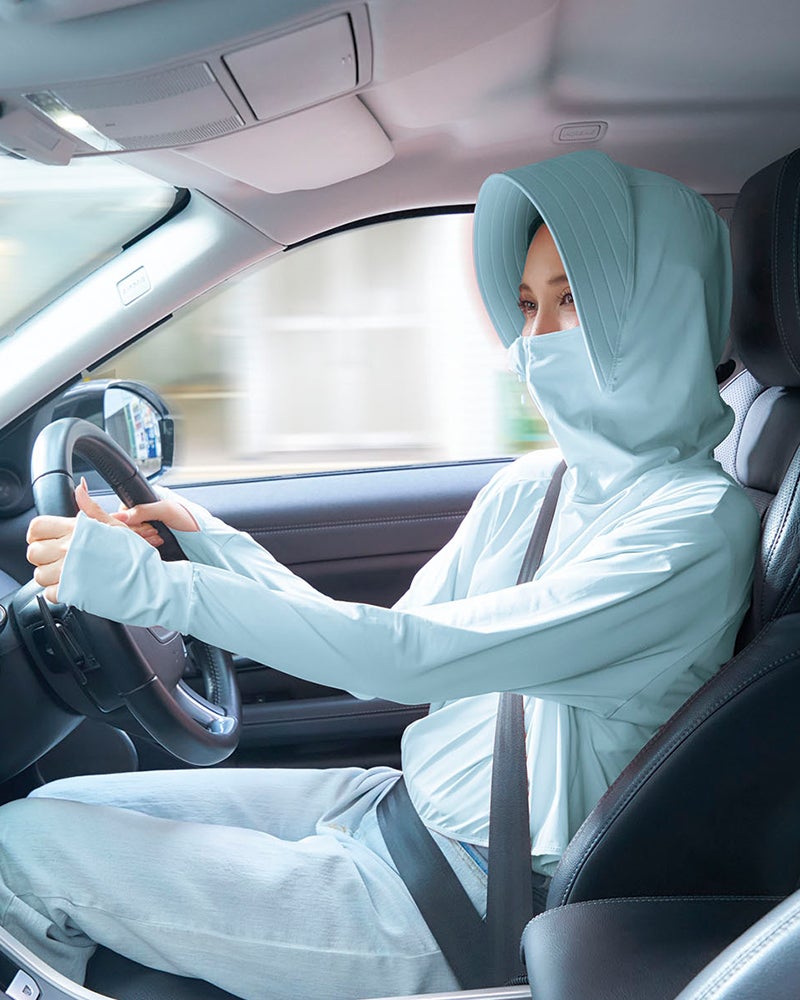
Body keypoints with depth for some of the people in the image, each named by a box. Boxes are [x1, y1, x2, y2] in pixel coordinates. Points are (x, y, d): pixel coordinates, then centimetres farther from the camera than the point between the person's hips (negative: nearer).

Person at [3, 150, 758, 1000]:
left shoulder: (701, 522, -18)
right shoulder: (528, 488, 6)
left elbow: (423, 655, -26)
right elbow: (385, 663, 7)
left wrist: (154, 587, -24)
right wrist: (214, 547, -2)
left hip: (475, 899, -7)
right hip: (393, 804, 7)